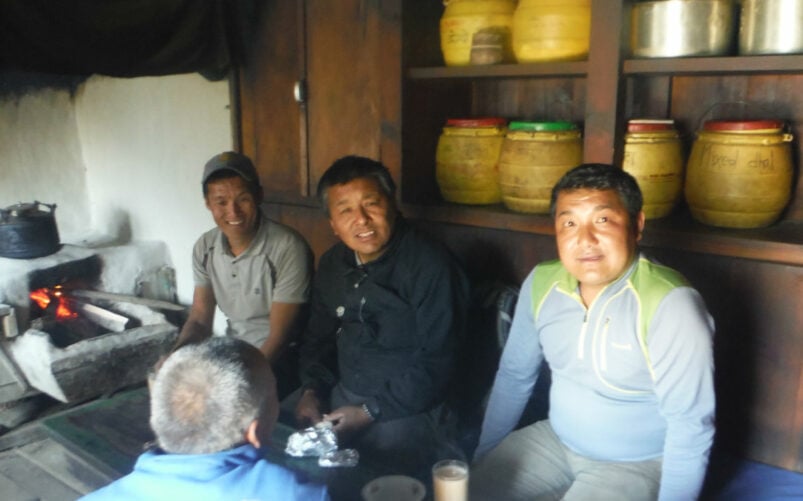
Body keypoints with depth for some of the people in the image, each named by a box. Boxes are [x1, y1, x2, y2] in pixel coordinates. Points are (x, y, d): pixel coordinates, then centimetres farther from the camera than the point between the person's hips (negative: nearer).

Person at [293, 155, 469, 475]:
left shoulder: (430, 266, -17)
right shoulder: (332, 265, 6)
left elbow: (437, 362, -18)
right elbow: (319, 336, 17)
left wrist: (370, 412, -18)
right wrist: (311, 391, 0)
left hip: (406, 409, -6)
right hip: (342, 394, 7)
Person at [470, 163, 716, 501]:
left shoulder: (671, 305, -26)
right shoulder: (541, 283, -8)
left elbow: (690, 425, -22)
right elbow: (514, 375, 3)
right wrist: (482, 460, 7)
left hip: (638, 464, -4)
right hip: (554, 441, 5)